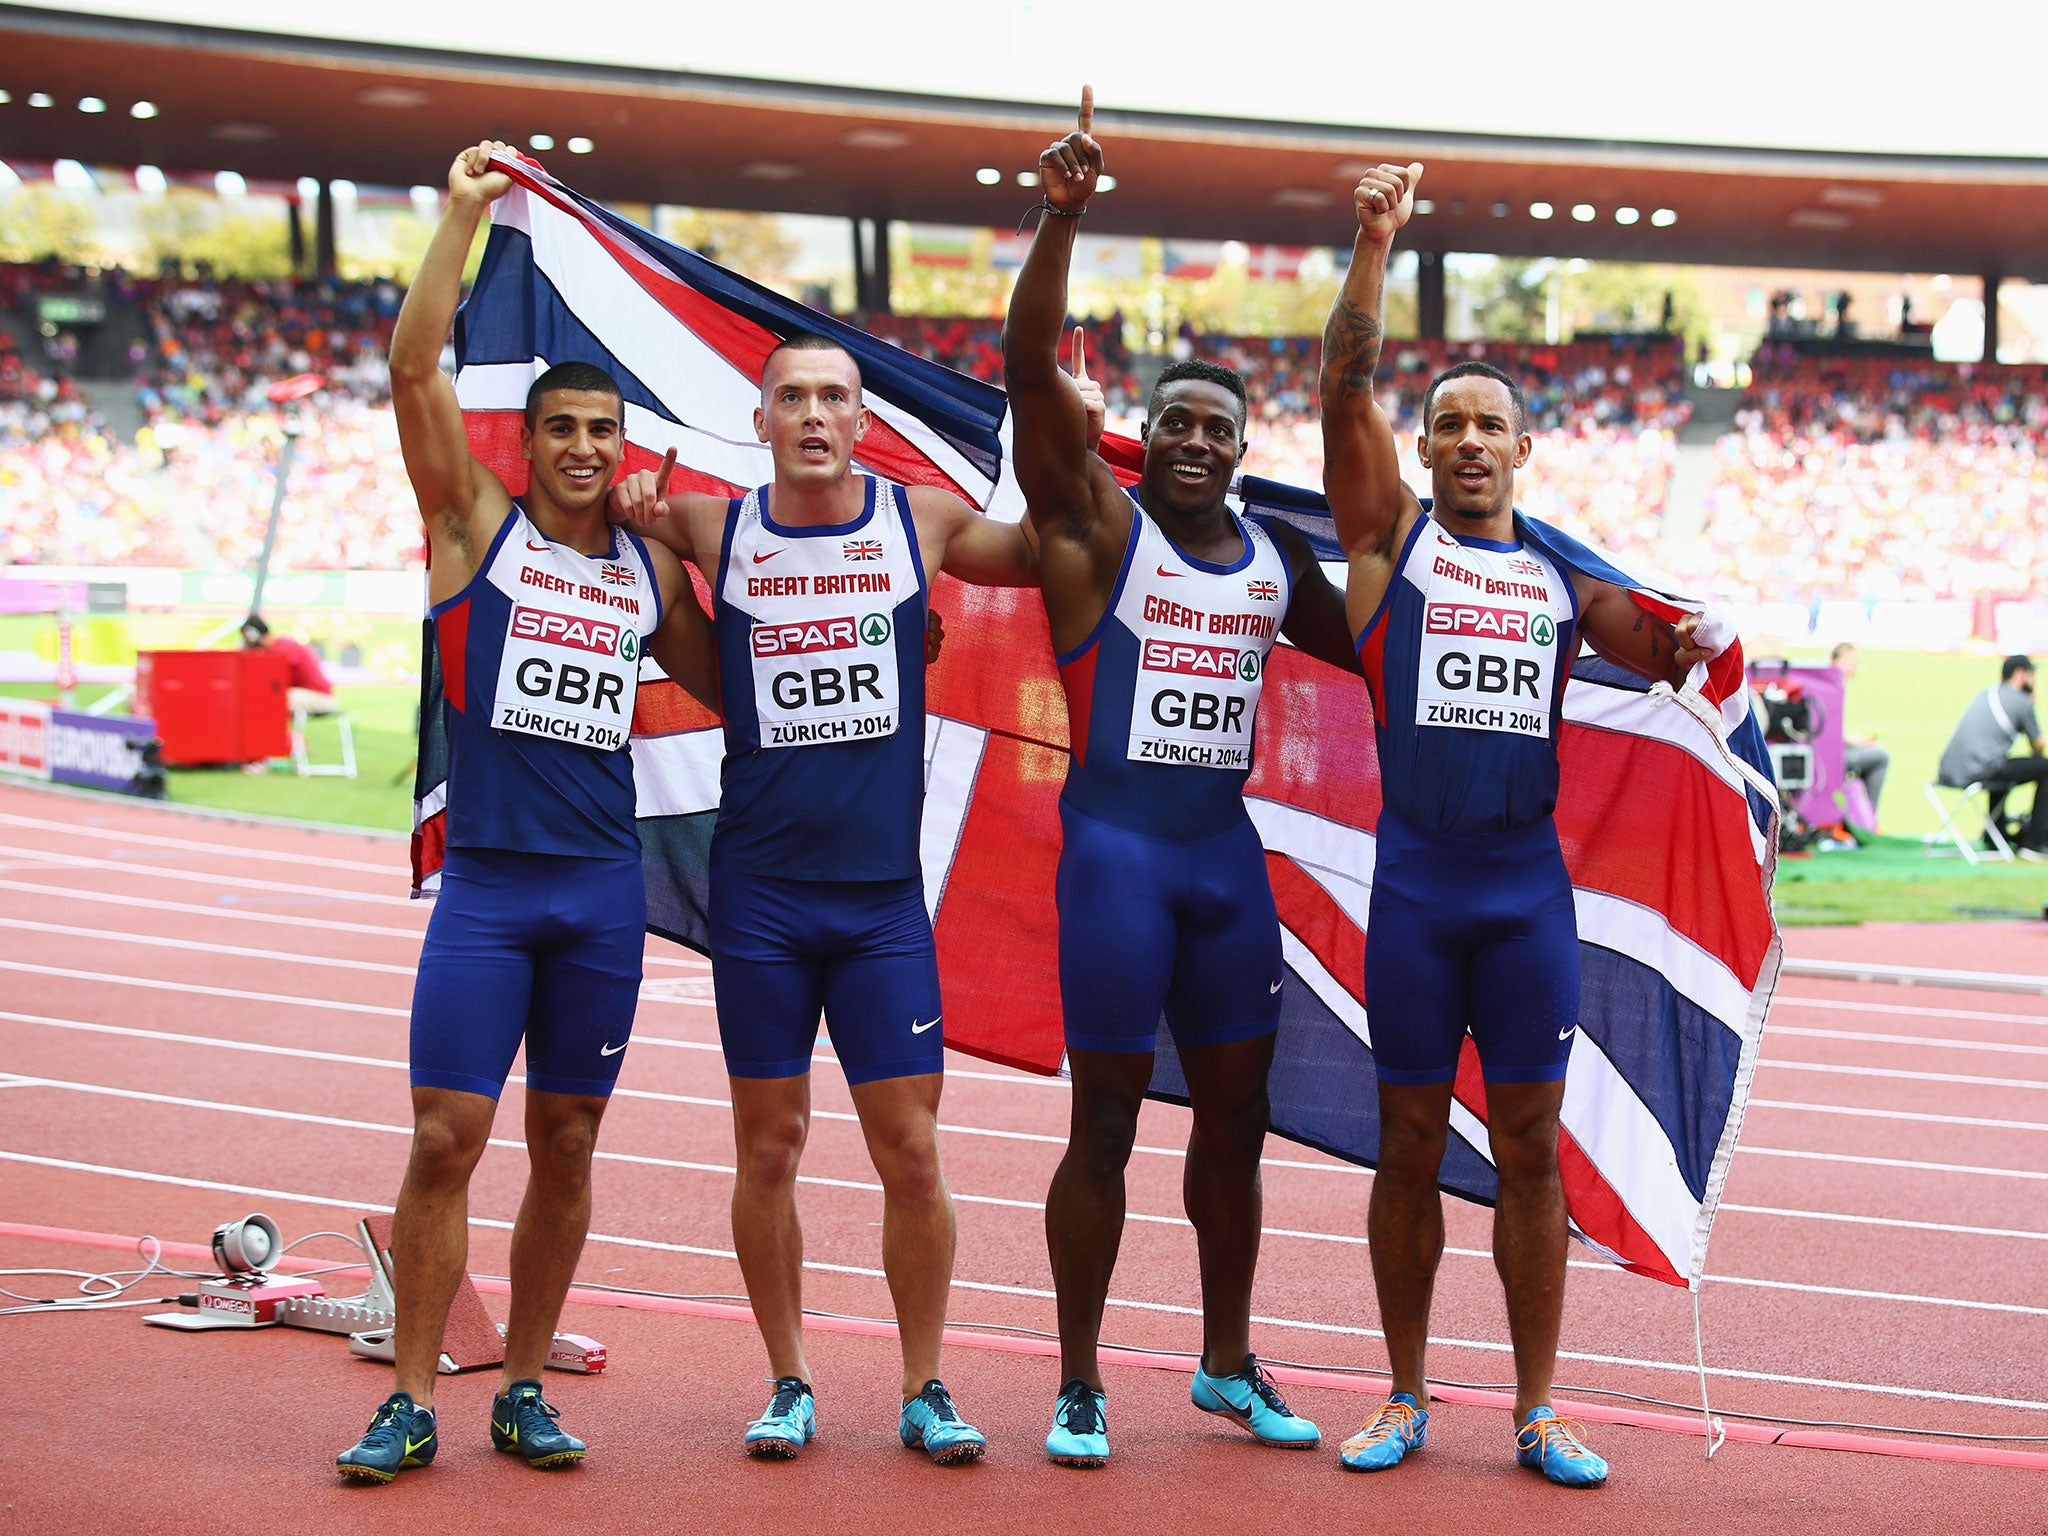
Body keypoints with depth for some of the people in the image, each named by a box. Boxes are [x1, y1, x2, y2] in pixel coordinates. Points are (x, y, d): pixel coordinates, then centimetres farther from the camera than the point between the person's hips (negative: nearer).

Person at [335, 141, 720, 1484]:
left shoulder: (651, 568, 11)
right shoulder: (477, 523, 3)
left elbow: (730, 688, 22)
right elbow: (416, 370, -8)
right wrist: (463, 217, -11)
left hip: (605, 887, 3)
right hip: (486, 880, -3)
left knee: (567, 1149, 8)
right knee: (445, 1141, -6)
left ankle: (524, 1388, 19)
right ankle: (411, 1404, 3)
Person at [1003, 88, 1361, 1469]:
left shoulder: (1277, 562, 12)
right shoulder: (1097, 524, -4)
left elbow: (1372, 646, 27)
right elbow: (1031, 368, -17)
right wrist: (1063, 213, -28)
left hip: (1230, 851, 5)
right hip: (1118, 846, -5)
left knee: (1236, 1118, 11)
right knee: (1106, 1122, -2)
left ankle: (1229, 1366, 25)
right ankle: (1080, 1387, 7)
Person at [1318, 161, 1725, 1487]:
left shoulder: (1565, 574, 13)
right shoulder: (1392, 539, 5)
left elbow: (1662, 650, 16)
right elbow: (1346, 392, -5)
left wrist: (1697, 644, -8)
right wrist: (1376, 246, -14)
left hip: (1530, 887, 2)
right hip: (1416, 883, -2)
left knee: (1531, 1146, 4)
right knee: (1410, 1146, 5)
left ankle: (1538, 1409, 12)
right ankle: (1407, 1397, 17)